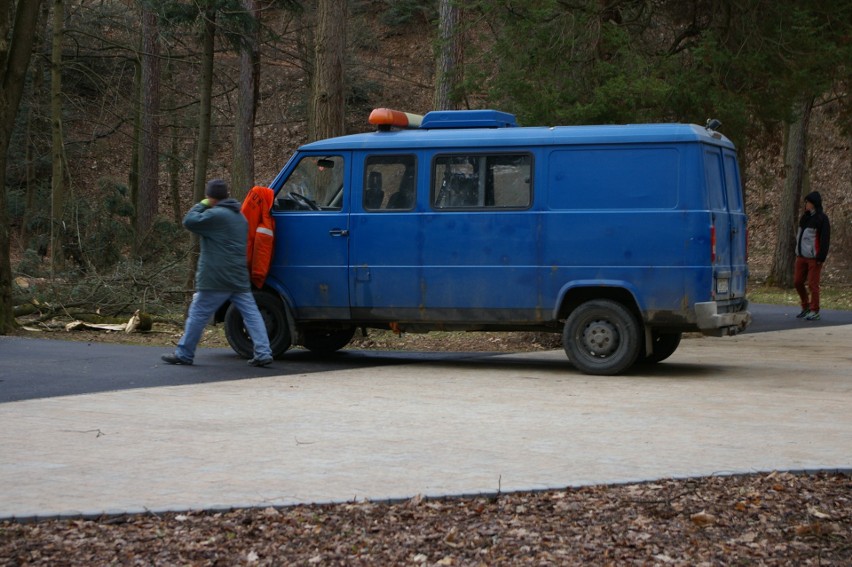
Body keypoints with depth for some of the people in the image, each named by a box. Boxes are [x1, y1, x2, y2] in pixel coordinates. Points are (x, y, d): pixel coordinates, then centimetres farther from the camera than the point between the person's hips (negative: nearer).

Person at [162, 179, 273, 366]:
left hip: (215, 279, -8)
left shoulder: (215, 215, -12)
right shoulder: (240, 217, 19)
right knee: (251, 314, 2)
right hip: (239, 279, 8)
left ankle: (183, 354, 8)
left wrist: (200, 205, 3)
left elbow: (189, 221, -12)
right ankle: (263, 353, -6)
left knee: (198, 314, 2)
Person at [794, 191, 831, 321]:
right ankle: (806, 307, 24)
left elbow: (825, 238, -13)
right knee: (797, 282, 9)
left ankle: (815, 312, 5)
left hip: (814, 258, -8)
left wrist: (821, 257, -18)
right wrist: (798, 252, 15)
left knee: (813, 284, -4)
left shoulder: (822, 218, -8)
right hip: (801, 256, 8)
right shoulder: (805, 217, 15)